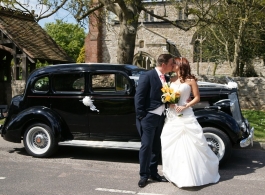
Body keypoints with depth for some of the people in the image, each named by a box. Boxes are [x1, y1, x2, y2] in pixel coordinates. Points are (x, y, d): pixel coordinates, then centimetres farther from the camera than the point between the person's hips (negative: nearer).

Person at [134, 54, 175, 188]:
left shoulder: (167, 79, 11)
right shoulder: (147, 76, -11)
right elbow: (138, 97, -13)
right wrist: (141, 116, -15)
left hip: (161, 117, 7)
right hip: (148, 117, -7)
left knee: (156, 147, 13)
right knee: (146, 146, -1)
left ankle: (153, 173, 25)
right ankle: (144, 175, 10)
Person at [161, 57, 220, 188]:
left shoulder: (190, 80, -4)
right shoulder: (172, 80, 9)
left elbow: (197, 98, -4)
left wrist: (185, 106, -15)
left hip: (185, 116, -5)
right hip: (172, 116, 5)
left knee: (190, 145, -2)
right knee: (170, 144, 5)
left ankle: (193, 174, 13)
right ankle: (175, 173, 18)